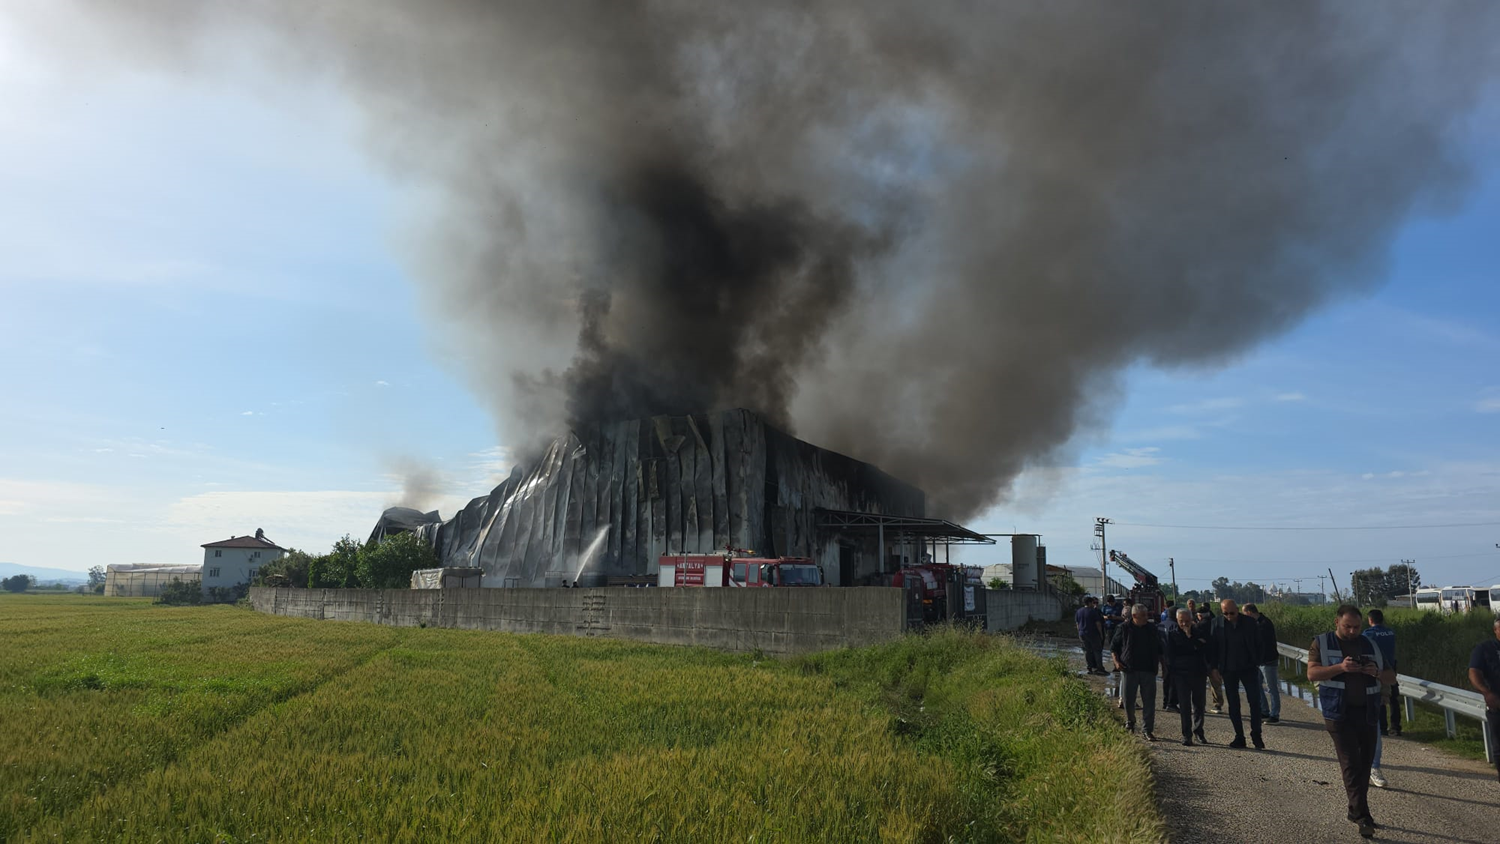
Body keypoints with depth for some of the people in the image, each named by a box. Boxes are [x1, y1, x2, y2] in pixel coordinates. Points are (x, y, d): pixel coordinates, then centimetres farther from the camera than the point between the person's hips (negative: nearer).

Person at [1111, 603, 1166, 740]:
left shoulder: (1152, 629, 6)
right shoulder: (1124, 629, -2)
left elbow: (1160, 649, 17)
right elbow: (1113, 647, 6)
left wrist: (1163, 666, 13)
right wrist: (1116, 662, -7)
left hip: (1149, 671, 2)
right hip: (1130, 670, -1)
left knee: (1149, 701, 1)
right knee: (1128, 699, 4)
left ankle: (1149, 730, 8)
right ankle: (1130, 721, 31)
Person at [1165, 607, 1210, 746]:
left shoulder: (1198, 633, 8)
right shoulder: (1172, 634, 4)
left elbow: (1204, 649, -8)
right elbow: (1172, 653, -1)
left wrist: (1190, 636, -12)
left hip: (1198, 672, 2)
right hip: (1181, 673, -2)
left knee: (1198, 704, 8)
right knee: (1184, 706, -4)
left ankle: (1198, 731, 24)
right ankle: (1186, 735, 1)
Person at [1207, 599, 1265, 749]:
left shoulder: (1250, 623, -5)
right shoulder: (1216, 624, -5)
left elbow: (1258, 644, 4)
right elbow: (1212, 646, 0)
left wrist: (1257, 663, -1)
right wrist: (1213, 667, -4)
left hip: (1248, 668, -1)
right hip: (1228, 670, 1)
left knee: (1255, 702, -3)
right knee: (1233, 704, 6)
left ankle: (1256, 736, 8)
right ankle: (1239, 737, 14)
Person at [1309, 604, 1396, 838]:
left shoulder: (1370, 646, 13)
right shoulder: (1322, 644, 0)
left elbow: (1392, 676, 13)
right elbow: (1312, 673, -11)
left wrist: (1377, 673, -10)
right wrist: (1340, 667, -26)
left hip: (1367, 713, 5)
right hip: (1338, 713, -5)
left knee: (1365, 764, 9)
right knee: (1351, 764, -9)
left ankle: (1355, 811, 23)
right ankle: (1363, 816, -10)